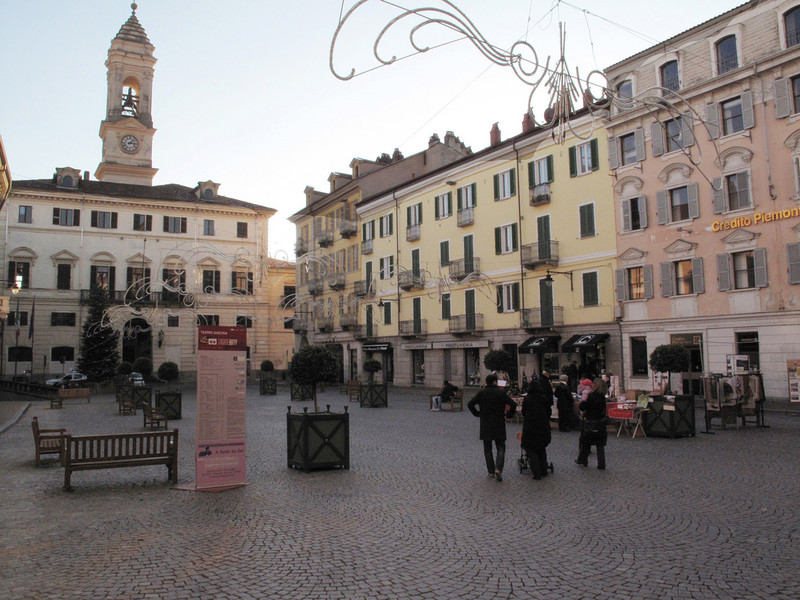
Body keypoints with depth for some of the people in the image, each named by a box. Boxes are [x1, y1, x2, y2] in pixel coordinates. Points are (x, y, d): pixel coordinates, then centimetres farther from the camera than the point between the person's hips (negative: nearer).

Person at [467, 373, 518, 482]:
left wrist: (478, 414, 7)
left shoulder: (481, 393, -1)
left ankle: (491, 471, 12)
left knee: (487, 448, 12)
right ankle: (498, 469, -11)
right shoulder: (501, 392, -6)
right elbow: (513, 404, -11)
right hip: (499, 425, -1)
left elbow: (470, 404, -3)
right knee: (501, 447, 7)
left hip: (485, 425, 2)